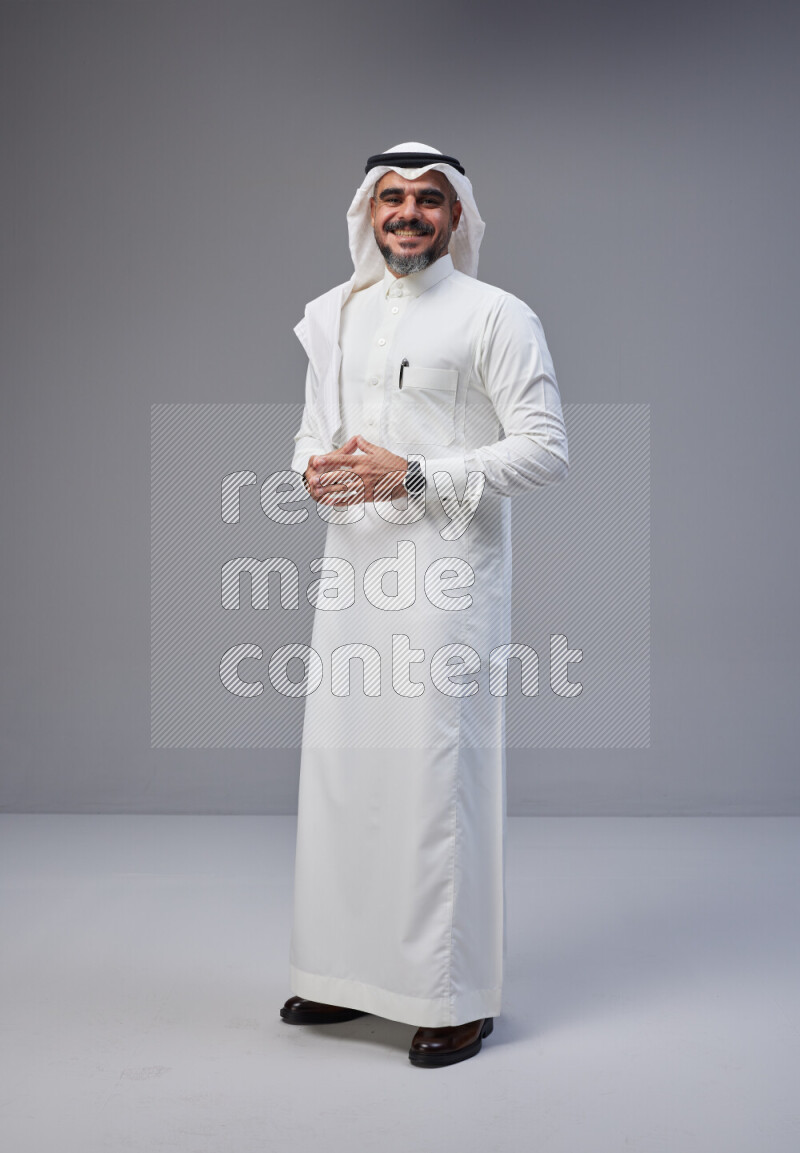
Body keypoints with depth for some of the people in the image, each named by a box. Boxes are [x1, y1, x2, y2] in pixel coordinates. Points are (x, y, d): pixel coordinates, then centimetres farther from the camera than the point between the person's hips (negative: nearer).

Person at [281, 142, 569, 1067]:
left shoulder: (496, 316, -2)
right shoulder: (335, 315, 17)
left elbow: (546, 449, -9)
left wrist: (412, 475, -17)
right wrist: (316, 472, -3)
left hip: (447, 575, -6)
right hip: (352, 571, 6)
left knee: (438, 773, -5)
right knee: (341, 766, 10)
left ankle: (458, 997, 9)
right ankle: (351, 974, 26)